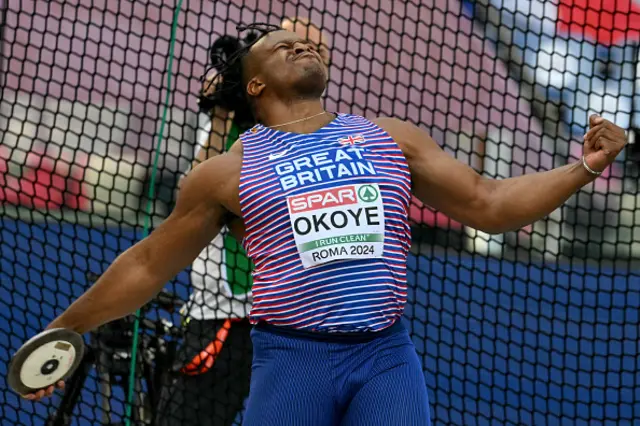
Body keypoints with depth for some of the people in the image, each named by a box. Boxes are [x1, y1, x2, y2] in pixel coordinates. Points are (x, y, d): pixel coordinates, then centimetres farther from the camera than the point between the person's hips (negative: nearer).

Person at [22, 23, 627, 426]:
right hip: (291, 361, -2)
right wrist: (64, 330, 17)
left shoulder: (391, 137, 17)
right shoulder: (229, 171, 10)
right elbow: (147, 266, 17)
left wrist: (583, 167, 10)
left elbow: (490, 205, 19)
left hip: (387, 356, 2)